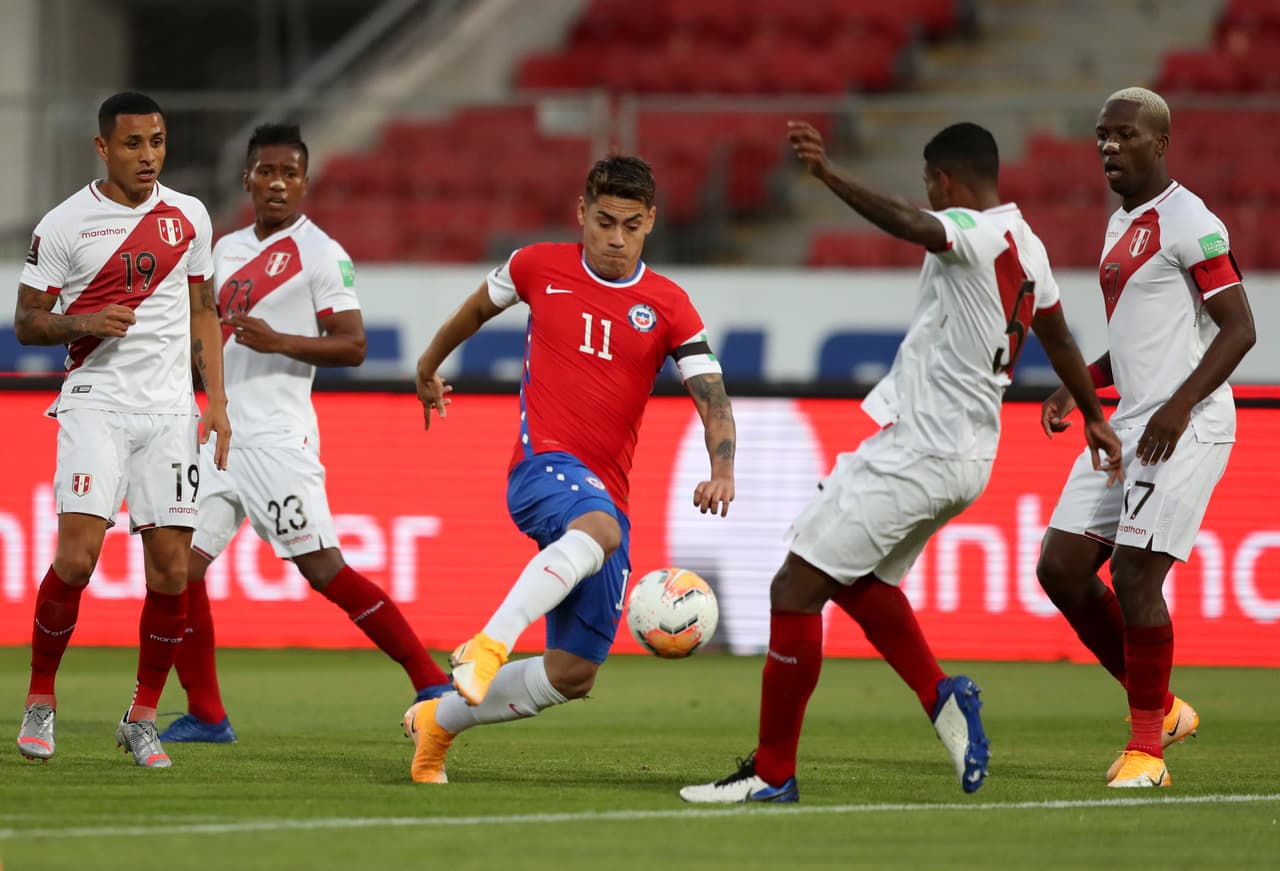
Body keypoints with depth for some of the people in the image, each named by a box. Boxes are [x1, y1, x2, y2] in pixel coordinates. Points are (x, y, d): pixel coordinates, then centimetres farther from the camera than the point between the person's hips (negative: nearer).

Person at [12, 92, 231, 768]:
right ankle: (40, 698, 3)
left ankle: (143, 717, 10)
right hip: (96, 402, -3)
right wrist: (86, 323, -16)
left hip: (170, 409, 3)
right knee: (77, 555, -16)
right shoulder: (63, 225, -2)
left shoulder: (188, 217, 10)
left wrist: (217, 401, 11)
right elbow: (27, 322, 2)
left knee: (170, 569, -3)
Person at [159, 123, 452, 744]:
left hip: (277, 436, -7)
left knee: (323, 569, -12)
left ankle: (430, 681, -6)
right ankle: (205, 716, 7)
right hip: (222, 432, 7)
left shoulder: (320, 252, -5)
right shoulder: (227, 250, 17)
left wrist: (278, 342, -22)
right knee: (181, 563, 0)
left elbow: (352, 345, -11)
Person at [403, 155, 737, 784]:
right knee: (598, 527, -41)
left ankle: (438, 720, 22)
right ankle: (489, 646, -55)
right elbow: (479, 307, 26)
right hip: (543, 464, -4)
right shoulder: (539, 268, 5)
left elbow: (712, 398, -2)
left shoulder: (668, 307, 5)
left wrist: (722, 470, -22)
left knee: (574, 673, 2)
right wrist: (429, 366, 41)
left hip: (606, 495, 4)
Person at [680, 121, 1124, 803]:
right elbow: (1059, 340, 29)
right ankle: (941, 696, 10)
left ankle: (772, 772, -5)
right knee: (856, 580, 25)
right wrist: (1094, 417, 43)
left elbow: (910, 226, -37)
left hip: (916, 452, -10)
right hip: (968, 457, 10)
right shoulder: (1026, 246, 14)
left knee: (796, 586, -7)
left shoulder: (976, 234, -14)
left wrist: (828, 174, -48)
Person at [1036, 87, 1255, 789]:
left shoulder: (1188, 223, -11)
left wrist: (1179, 407, -23)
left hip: (1184, 431, -10)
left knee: (1135, 576, -13)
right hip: (1129, 426, 10)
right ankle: (1161, 709, 17)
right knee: (1062, 567, 4)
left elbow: (1239, 328, -15)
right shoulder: (1121, 226, 18)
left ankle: (1146, 745, 0)